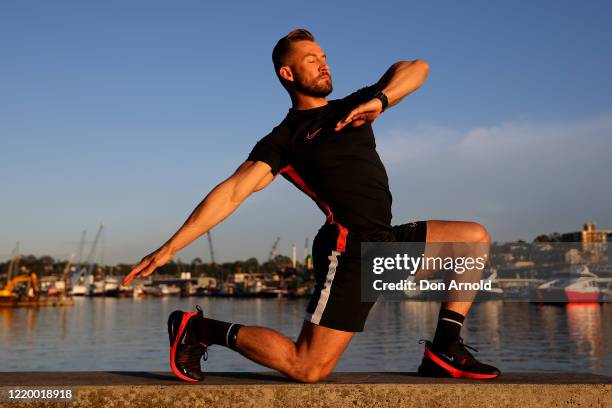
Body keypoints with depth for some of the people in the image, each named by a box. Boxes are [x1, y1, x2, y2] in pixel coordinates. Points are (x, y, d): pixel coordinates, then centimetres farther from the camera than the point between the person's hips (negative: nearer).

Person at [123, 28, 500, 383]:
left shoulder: (353, 108, 17)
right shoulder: (284, 139, 0)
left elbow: (417, 69, 9)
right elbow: (233, 192, -10)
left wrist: (379, 100, -12)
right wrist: (169, 249, -19)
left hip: (386, 241, 7)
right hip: (349, 249, -7)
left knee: (475, 238, 9)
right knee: (306, 370, -10)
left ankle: (445, 351, 5)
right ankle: (201, 329, 5)